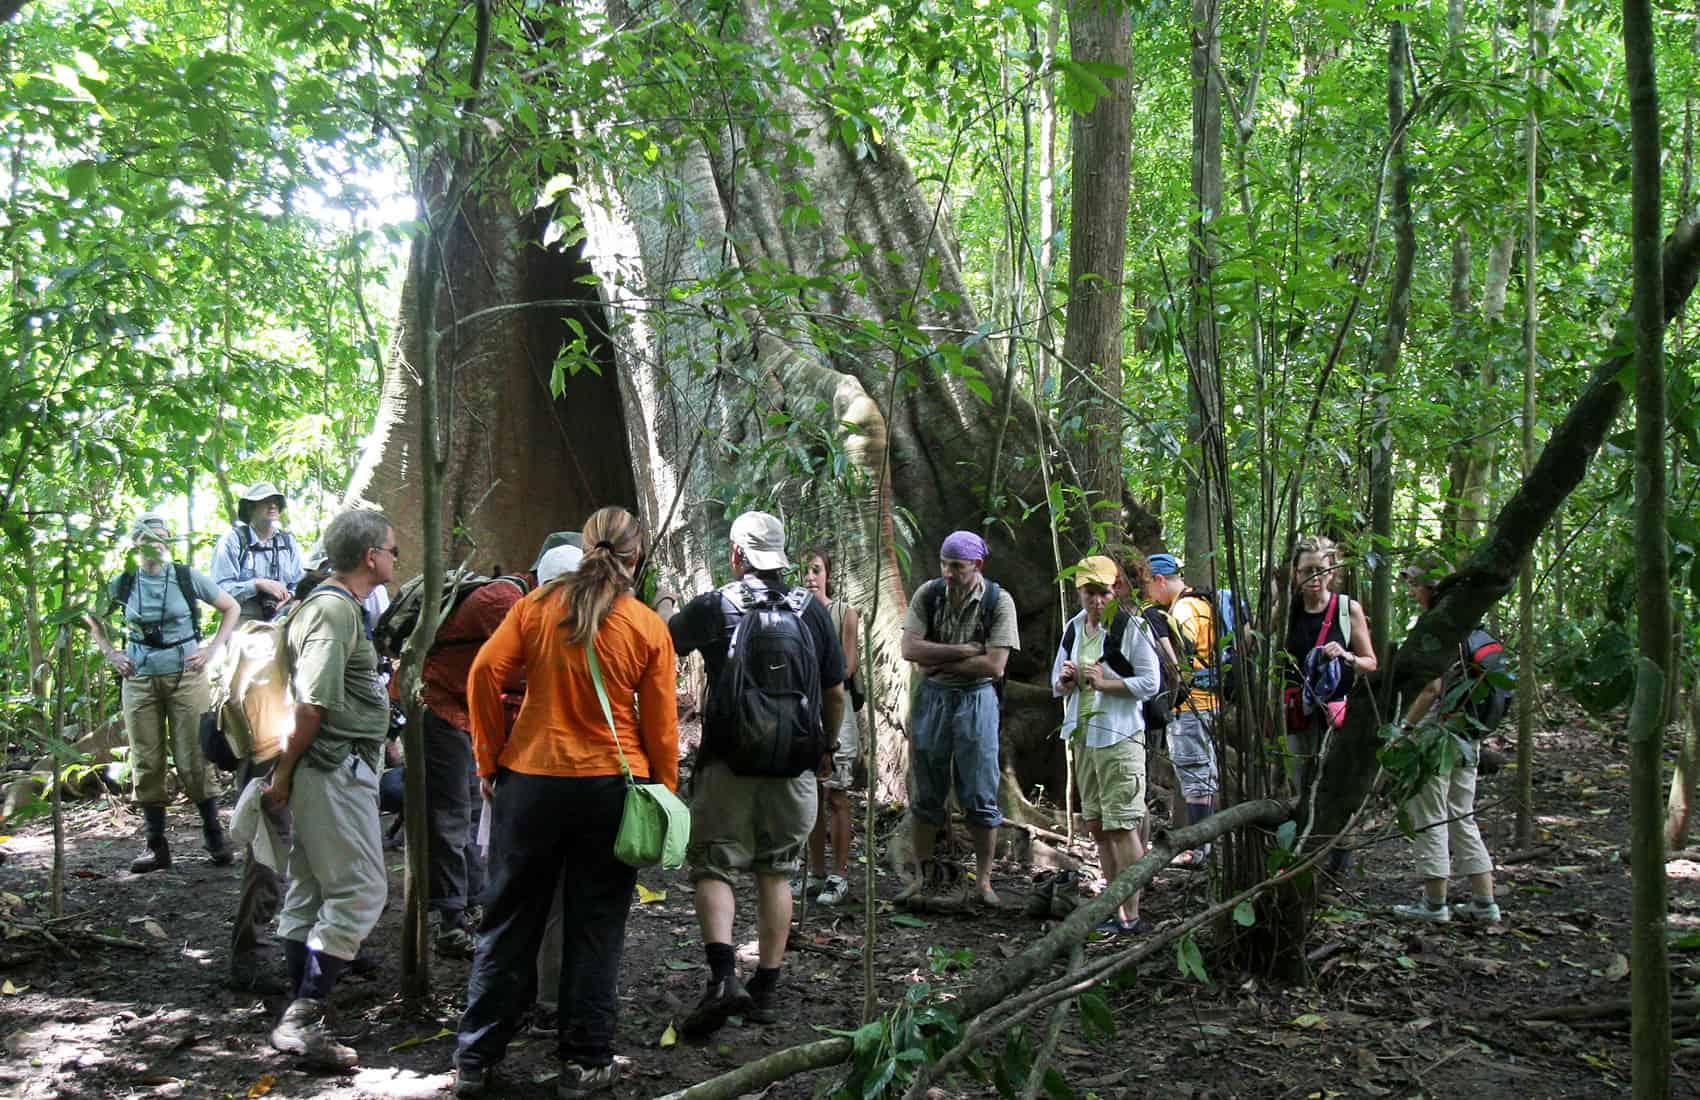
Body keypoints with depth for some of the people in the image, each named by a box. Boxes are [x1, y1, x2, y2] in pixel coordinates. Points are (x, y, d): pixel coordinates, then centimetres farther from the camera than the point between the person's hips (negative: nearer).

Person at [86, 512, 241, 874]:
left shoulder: (187, 578, -3)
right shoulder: (123, 583, 2)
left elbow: (230, 608, 7)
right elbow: (91, 619, 18)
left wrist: (212, 649, -2)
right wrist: (111, 654, 6)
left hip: (186, 677, -2)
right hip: (139, 680, 2)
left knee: (193, 759, -3)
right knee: (147, 762, 5)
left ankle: (214, 835, 9)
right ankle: (156, 845, 13)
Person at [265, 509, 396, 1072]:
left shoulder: (322, 604, 17)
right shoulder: (337, 609, -16)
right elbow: (313, 704, -22)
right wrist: (284, 773, -15)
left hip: (335, 769, 11)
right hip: (338, 771, -11)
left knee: (311, 889, 13)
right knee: (359, 890, -9)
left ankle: (302, 1015, 21)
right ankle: (302, 1018, -7)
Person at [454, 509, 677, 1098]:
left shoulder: (537, 606, -1)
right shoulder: (648, 627, -3)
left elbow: (485, 672, -8)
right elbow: (660, 724, -2)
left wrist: (490, 761, 1)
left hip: (530, 778, 1)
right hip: (611, 785, -1)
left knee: (509, 921, 11)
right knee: (594, 927, 9)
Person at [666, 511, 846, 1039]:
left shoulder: (711, 607, -4)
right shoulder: (813, 612, 5)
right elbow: (836, 693, 11)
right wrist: (826, 747, 26)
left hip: (727, 760, -2)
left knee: (713, 867, 4)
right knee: (776, 873, 12)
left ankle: (723, 975, -16)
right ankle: (766, 989, 15)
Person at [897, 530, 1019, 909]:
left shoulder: (998, 601, -9)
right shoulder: (928, 594, -3)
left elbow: (994, 666, -16)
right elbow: (910, 649, -12)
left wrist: (938, 663, -13)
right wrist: (966, 651, -17)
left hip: (976, 699, -2)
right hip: (932, 697, 2)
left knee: (980, 797, 2)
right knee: (927, 794, 7)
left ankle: (983, 880, 13)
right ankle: (925, 876, 18)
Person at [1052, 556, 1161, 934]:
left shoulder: (1131, 626, -9)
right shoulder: (1074, 628, 12)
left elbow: (1151, 683, -12)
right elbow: (1057, 685, 19)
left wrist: (1104, 682, -20)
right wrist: (1066, 680, -4)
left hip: (1120, 735, -7)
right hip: (1083, 733, 8)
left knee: (1122, 825, -7)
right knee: (1097, 827, 12)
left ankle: (1132, 915, -1)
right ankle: (1117, 910, 23)